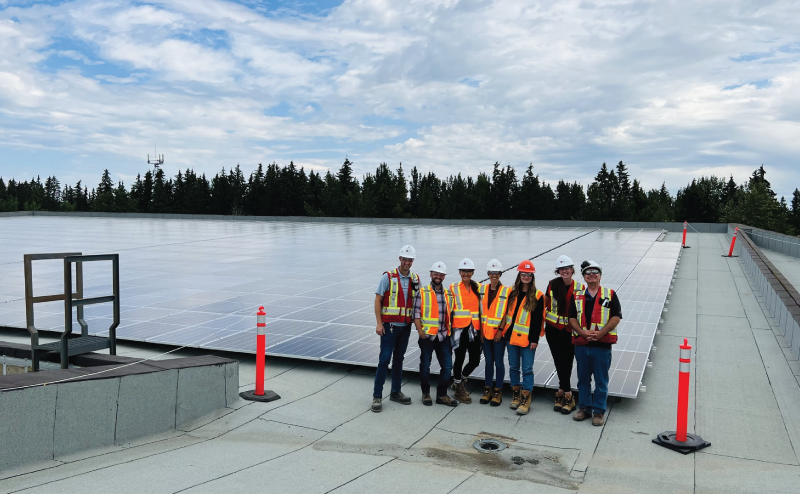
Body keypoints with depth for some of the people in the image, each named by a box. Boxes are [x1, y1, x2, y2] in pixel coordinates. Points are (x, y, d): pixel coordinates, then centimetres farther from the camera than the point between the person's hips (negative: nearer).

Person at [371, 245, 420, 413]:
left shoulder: (415, 279, 5)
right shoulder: (388, 277, -8)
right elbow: (378, 300, -8)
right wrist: (379, 323, -13)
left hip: (405, 326, 5)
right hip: (389, 325, -4)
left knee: (399, 359, 14)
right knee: (384, 359, -5)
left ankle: (396, 392, 25)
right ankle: (377, 396, 2)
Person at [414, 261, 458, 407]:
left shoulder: (449, 294, 11)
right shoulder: (422, 293, -1)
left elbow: (450, 314, 16)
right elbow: (416, 314, -4)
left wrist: (450, 331, 8)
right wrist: (420, 331, -12)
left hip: (443, 336, 4)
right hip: (427, 336, -3)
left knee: (447, 366, 3)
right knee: (425, 366, 8)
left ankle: (442, 395, 17)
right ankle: (426, 394, 23)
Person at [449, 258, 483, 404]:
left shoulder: (478, 288, 10)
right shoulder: (453, 288, 2)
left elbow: (481, 307, 15)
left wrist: (482, 326, 10)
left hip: (474, 328, 4)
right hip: (459, 328, -3)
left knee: (475, 360, 5)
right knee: (460, 358, 2)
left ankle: (461, 380, 32)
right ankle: (459, 388, 22)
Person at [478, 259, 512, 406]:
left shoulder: (507, 291, -6)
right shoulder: (482, 289, 6)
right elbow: (480, 310, 8)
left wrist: (501, 330, -11)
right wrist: (481, 330, 3)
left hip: (499, 333, -3)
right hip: (485, 332, 3)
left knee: (498, 362, 2)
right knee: (488, 361, 11)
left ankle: (498, 391, 14)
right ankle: (488, 389, 22)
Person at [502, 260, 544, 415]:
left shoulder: (537, 296, -5)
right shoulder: (512, 293, 7)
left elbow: (538, 319, -7)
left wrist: (535, 339, -11)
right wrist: (504, 330, 7)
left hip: (528, 338, -4)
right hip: (512, 336, 4)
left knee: (527, 369, -2)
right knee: (513, 367, 12)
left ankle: (526, 399, 6)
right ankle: (515, 395, 25)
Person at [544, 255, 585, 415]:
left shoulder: (580, 287, -4)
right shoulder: (552, 284, -1)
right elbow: (544, 304, 9)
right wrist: (541, 321, 5)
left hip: (570, 331, -1)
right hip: (553, 329, 1)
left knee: (567, 362, 4)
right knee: (560, 362, 4)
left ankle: (562, 393, 17)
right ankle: (568, 396, 13)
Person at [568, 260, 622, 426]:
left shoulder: (610, 294, 3)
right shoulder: (577, 296, 10)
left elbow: (616, 317, -4)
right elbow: (572, 318, 5)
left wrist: (600, 333, -15)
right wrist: (583, 333, -12)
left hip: (602, 345, -3)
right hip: (581, 344, 3)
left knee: (601, 380, 4)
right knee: (583, 379, 12)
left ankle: (599, 411, 16)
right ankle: (584, 408, 24)